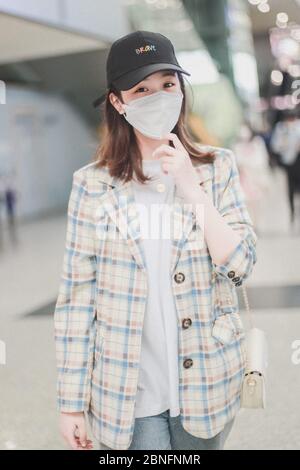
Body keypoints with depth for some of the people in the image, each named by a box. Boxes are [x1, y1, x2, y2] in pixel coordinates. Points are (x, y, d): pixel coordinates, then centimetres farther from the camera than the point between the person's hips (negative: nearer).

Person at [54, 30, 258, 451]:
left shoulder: (218, 168, -1)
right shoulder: (93, 184, -6)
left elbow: (240, 265, -7)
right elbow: (76, 297, -5)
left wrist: (192, 187, -16)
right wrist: (72, 401, -3)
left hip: (205, 381, 2)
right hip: (127, 388, -2)